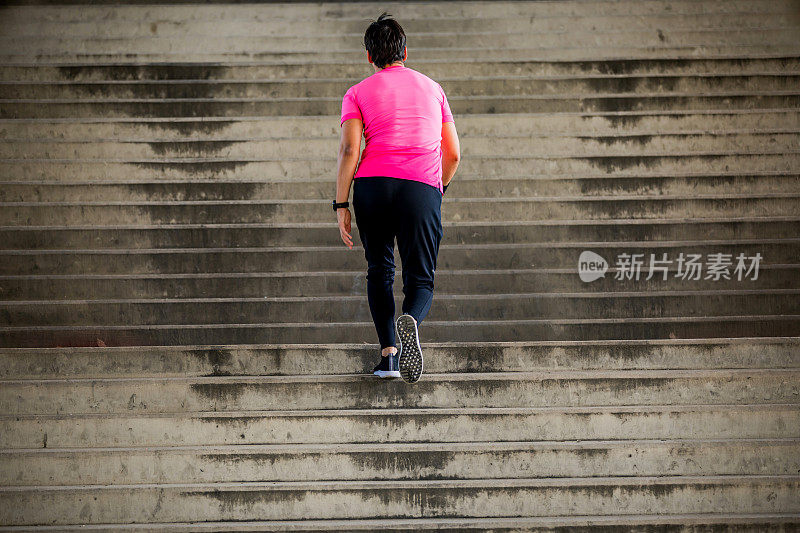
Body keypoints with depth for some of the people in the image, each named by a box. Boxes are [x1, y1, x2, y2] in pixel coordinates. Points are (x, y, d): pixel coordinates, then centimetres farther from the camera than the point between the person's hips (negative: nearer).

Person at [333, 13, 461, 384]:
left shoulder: (358, 93, 10)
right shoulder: (432, 88, 19)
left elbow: (349, 150, -4)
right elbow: (453, 155, 18)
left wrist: (341, 206, -3)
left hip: (372, 185, 0)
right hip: (422, 188, 0)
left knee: (379, 270, 18)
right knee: (420, 280, 5)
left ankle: (388, 351, 4)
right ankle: (410, 321, -30)